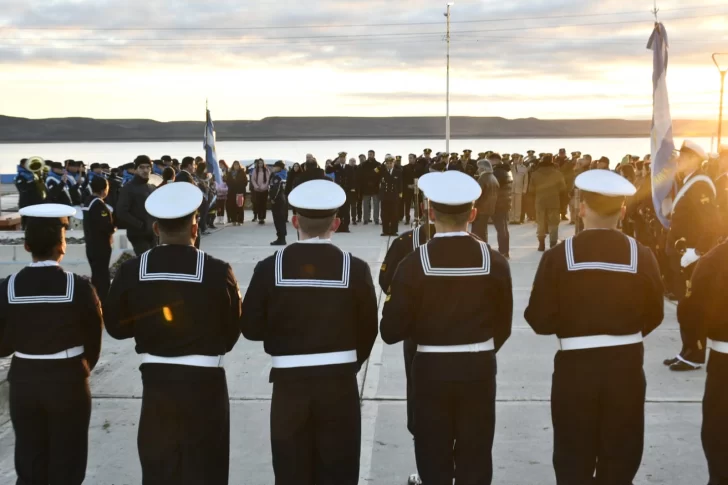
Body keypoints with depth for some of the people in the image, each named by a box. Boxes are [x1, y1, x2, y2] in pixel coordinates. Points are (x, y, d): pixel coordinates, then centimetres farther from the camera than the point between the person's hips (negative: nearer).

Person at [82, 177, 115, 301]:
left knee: (97, 275, 18)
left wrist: (109, 229, 5)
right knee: (102, 276, -5)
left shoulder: (88, 202, 11)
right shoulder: (99, 204, -19)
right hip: (100, 246, -10)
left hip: (91, 245, 10)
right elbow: (105, 226, -27)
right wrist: (113, 228, -7)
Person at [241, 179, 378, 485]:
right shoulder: (355, 269, -8)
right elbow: (368, 330, -3)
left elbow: (250, 328, -4)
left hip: (289, 383, 0)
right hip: (339, 384, 0)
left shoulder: (269, 269, -8)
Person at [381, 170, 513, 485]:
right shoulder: (495, 262, -7)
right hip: (479, 370, 2)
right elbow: (503, 326, 2)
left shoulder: (414, 263, -14)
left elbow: (391, 331, -11)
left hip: (432, 370, -1)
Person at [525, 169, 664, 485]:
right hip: (627, 365, 2)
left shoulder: (558, 257, -12)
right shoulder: (642, 257, -6)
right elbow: (654, 316, 3)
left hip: (576, 366, -1)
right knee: (620, 459, 16)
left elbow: (539, 320, -10)